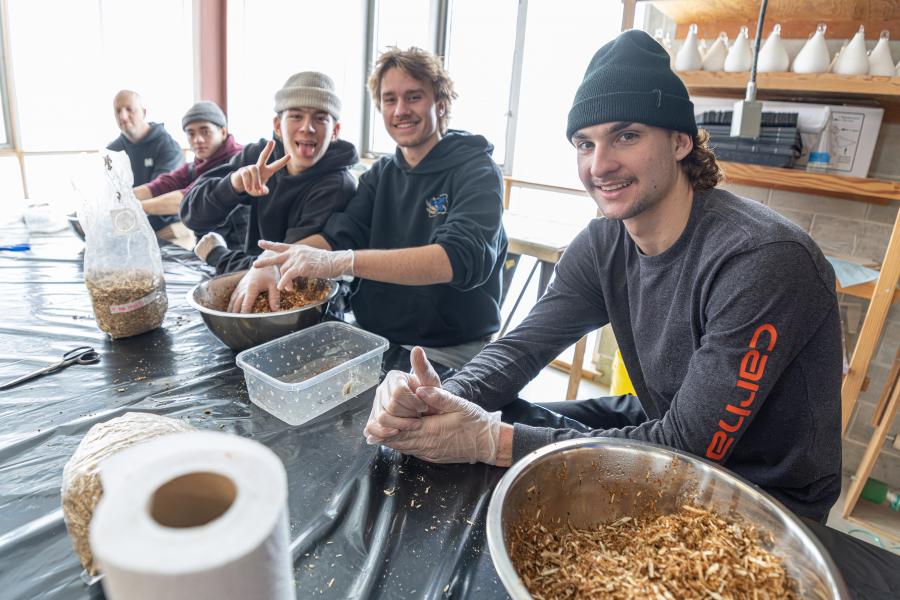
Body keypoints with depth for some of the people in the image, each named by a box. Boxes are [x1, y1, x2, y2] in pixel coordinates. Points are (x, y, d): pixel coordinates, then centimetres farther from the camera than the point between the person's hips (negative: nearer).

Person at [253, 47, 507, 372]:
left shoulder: (477, 172, -9)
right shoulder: (381, 174, 11)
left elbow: (463, 258, -27)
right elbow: (338, 235, -1)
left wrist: (339, 262, -36)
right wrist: (271, 262, -22)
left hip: (447, 354, -5)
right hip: (372, 339, 6)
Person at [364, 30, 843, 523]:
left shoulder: (762, 260, -29)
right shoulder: (604, 243, -7)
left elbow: (691, 446, -29)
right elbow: (523, 346, -10)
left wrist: (493, 440, -34)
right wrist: (443, 400, -32)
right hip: (665, 429, 6)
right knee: (516, 422, 1)